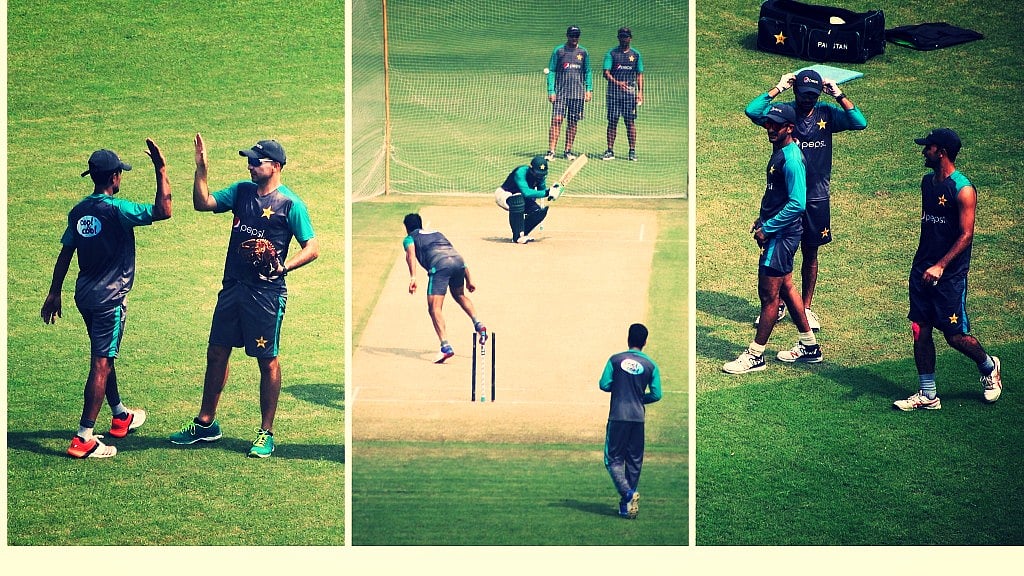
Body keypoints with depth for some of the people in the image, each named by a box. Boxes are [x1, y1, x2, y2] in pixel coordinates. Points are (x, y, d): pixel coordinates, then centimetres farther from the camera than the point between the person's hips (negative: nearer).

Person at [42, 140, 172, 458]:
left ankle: (120, 417, 40)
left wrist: (54, 294, 17)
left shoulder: (79, 211, 6)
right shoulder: (117, 210, -17)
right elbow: (163, 211, -23)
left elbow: (65, 253, 11)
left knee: (104, 357, 23)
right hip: (109, 299, -8)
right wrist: (161, 170, -17)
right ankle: (84, 438, -13)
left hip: (85, 296, 8)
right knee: (101, 364, -8)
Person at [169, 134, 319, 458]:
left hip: (267, 293, -6)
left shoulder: (290, 205, -8)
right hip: (233, 286, 6)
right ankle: (206, 424, 24)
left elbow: (312, 248, -9)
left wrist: (283, 267, -22)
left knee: (267, 361, 1)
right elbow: (203, 203, 6)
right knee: (216, 353, 12)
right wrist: (201, 169, -5)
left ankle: (266, 433, 9)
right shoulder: (242, 191, 9)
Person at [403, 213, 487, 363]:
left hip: (439, 265, -6)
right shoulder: (437, 233, 39)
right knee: (459, 295, 33)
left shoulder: (409, 238, 23)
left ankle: (446, 346, -23)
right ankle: (478, 324, 15)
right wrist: (469, 279, 36)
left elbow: (411, 254, -1)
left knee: (434, 308, -6)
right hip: (458, 260, 6)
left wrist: (412, 277, -14)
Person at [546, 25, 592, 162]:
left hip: (578, 93, 3)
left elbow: (587, 72, 15)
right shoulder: (558, 51, 2)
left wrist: (589, 89, 4)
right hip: (560, 92, -3)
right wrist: (551, 91, -6)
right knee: (557, 120, -12)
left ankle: (568, 151, 13)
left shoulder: (583, 52, 9)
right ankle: (551, 151, -14)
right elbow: (551, 72, 2)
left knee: (572, 122, 5)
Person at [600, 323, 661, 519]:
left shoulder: (615, 360, -4)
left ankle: (627, 492, -19)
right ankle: (629, 503, 13)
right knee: (634, 460, 11)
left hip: (618, 417, -2)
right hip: (638, 418, 2)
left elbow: (604, 385, -5)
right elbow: (656, 394, 0)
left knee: (614, 458, 3)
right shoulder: (650, 365, 1)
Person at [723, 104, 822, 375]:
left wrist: (767, 228, -20)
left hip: (782, 233, -11)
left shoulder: (791, 159, -21)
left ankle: (755, 355, 4)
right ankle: (809, 346, 30)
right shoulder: (779, 152, 10)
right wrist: (763, 218, 12)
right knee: (785, 286, 19)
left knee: (769, 294, -3)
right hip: (778, 232, 11)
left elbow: (797, 203, -26)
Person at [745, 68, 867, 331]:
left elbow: (860, 122, -15)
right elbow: (752, 111, -25)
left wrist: (838, 95, -19)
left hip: (816, 198, 1)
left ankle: (806, 308, 24)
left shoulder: (827, 113, -2)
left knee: (810, 253, 12)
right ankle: (778, 305, 23)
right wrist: (778, 88, -22)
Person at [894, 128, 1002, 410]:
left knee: (956, 336, -1)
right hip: (922, 270, 7)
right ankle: (927, 396, 11)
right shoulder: (928, 182, 10)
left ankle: (989, 368, 27)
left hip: (950, 274, -7)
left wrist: (940, 266, -26)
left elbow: (966, 235, -18)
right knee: (920, 332, 4)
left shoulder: (963, 190, -15)